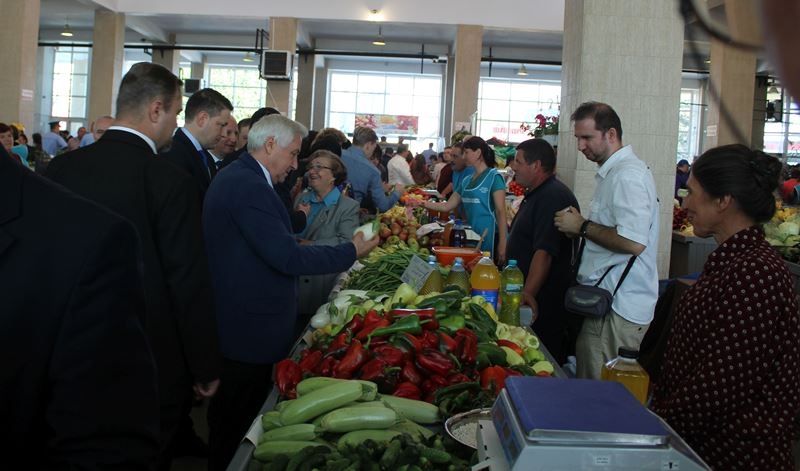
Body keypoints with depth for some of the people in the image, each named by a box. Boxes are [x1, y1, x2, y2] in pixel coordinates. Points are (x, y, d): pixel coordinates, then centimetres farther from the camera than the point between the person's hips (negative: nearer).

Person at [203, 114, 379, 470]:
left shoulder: (235, 177, 11)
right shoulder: (249, 187, -22)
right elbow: (287, 257, -25)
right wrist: (351, 252, -16)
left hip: (237, 324, 11)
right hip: (250, 333, -10)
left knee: (231, 424, 22)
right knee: (239, 430, 6)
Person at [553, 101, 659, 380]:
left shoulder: (628, 175, -16)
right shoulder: (613, 172, 18)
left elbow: (633, 242, -26)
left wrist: (583, 227, -15)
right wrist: (579, 226, 13)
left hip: (617, 307, -10)